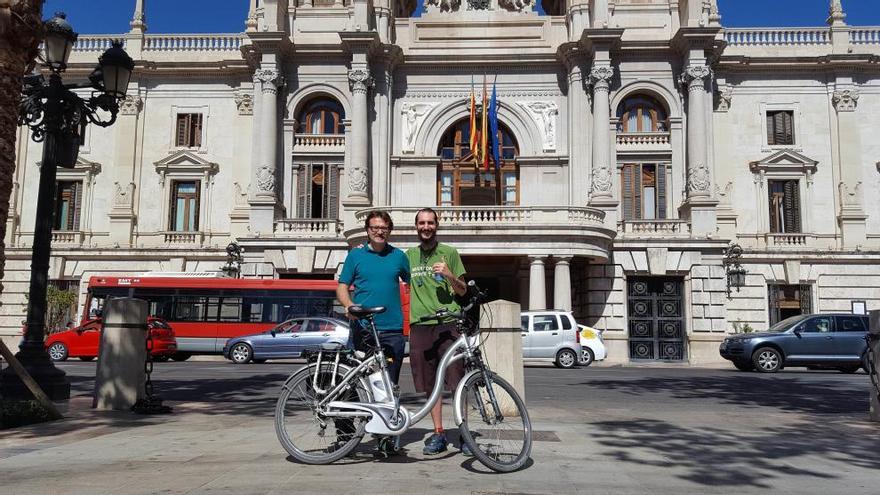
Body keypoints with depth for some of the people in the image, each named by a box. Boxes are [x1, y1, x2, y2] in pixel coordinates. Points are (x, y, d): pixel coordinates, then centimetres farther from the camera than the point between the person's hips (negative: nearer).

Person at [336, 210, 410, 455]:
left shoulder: (399, 256, 12)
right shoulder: (355, 255, 8)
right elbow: (342, 286, 7)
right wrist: (349, 305, -13)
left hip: (392, 329, 1)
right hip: (362, 328, -1)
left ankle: (386, 436, 9)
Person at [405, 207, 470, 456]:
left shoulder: (449, 252, 7)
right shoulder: (409, 255, 15)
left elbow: (462, 290, 8)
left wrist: (448, 274, -11)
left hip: (447, 323, -3)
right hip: (419, 325, 3)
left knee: (457, 381, -6)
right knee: (430, 384, 5)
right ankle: (439, 434, 14)